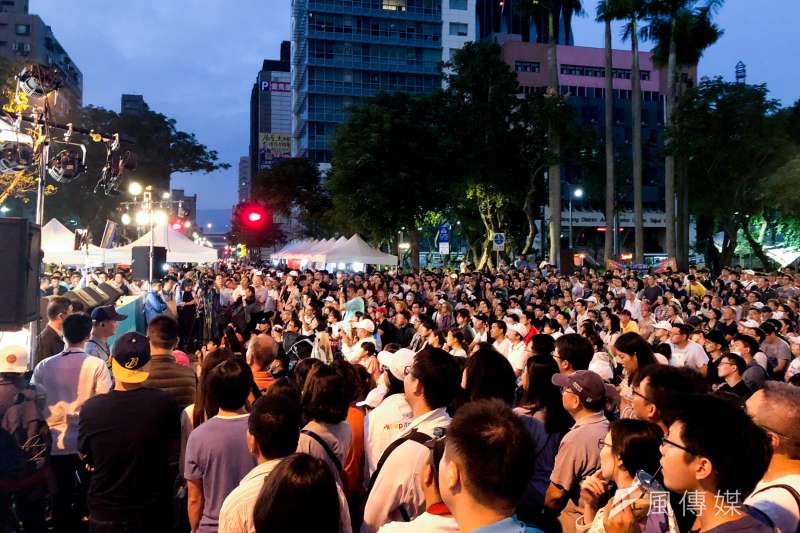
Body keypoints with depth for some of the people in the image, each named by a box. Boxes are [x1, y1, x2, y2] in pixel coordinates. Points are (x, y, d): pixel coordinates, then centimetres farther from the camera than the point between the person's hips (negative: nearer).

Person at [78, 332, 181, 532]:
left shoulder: (91, 408, -17)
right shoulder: (165, 403, -19)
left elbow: (85, 456, 3)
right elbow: (172, 457, -3)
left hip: (105, 516, 1)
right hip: (154, 515, -1)